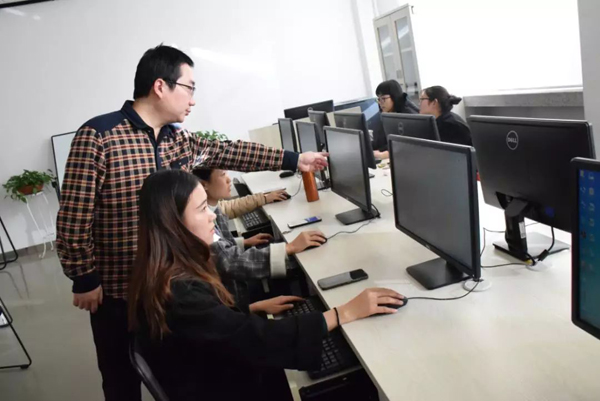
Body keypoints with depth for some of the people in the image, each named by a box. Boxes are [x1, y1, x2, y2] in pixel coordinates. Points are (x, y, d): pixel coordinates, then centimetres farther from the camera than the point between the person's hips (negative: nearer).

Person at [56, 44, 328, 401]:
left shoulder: (179, 140, 3)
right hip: (117, 289, -5)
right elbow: (73, 217, -17)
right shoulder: (98, 136, -19)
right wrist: (84, 280, -13)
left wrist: (294, 160, 9)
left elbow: (229, 152, 9)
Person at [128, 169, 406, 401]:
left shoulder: (175, 272, -2)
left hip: (219, 377, 8)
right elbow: (259, 339, -33)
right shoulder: (177, 293, -32)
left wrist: (256, 308, 1)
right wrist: (347, 312, -30)